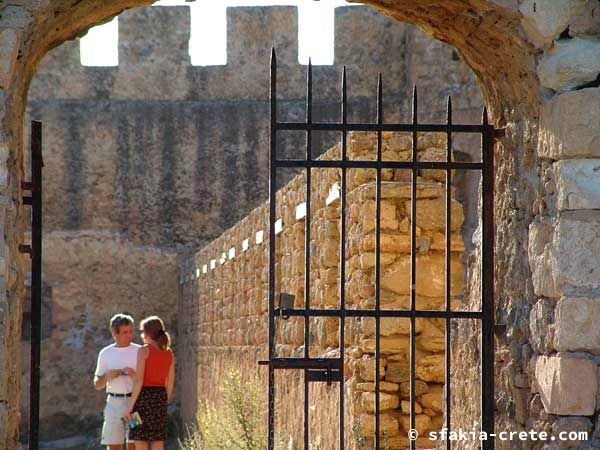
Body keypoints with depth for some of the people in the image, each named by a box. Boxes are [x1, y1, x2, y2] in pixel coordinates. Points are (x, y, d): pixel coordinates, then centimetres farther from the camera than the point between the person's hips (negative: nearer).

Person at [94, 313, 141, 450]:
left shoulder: (139, 351, 3)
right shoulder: (106, 353, 9)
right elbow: (97, 384, 12)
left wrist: (134, 374, -17)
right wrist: (107, 376, -9)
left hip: (135, 402, -2)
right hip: (114, 403, 2)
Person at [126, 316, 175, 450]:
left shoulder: (144, 350, -9)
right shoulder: (169, 353, 9)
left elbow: (139, 380, -14)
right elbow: (170, 383, 10)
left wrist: (130, 407, -12)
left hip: (144, 397, -6)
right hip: (160, 398, 6)